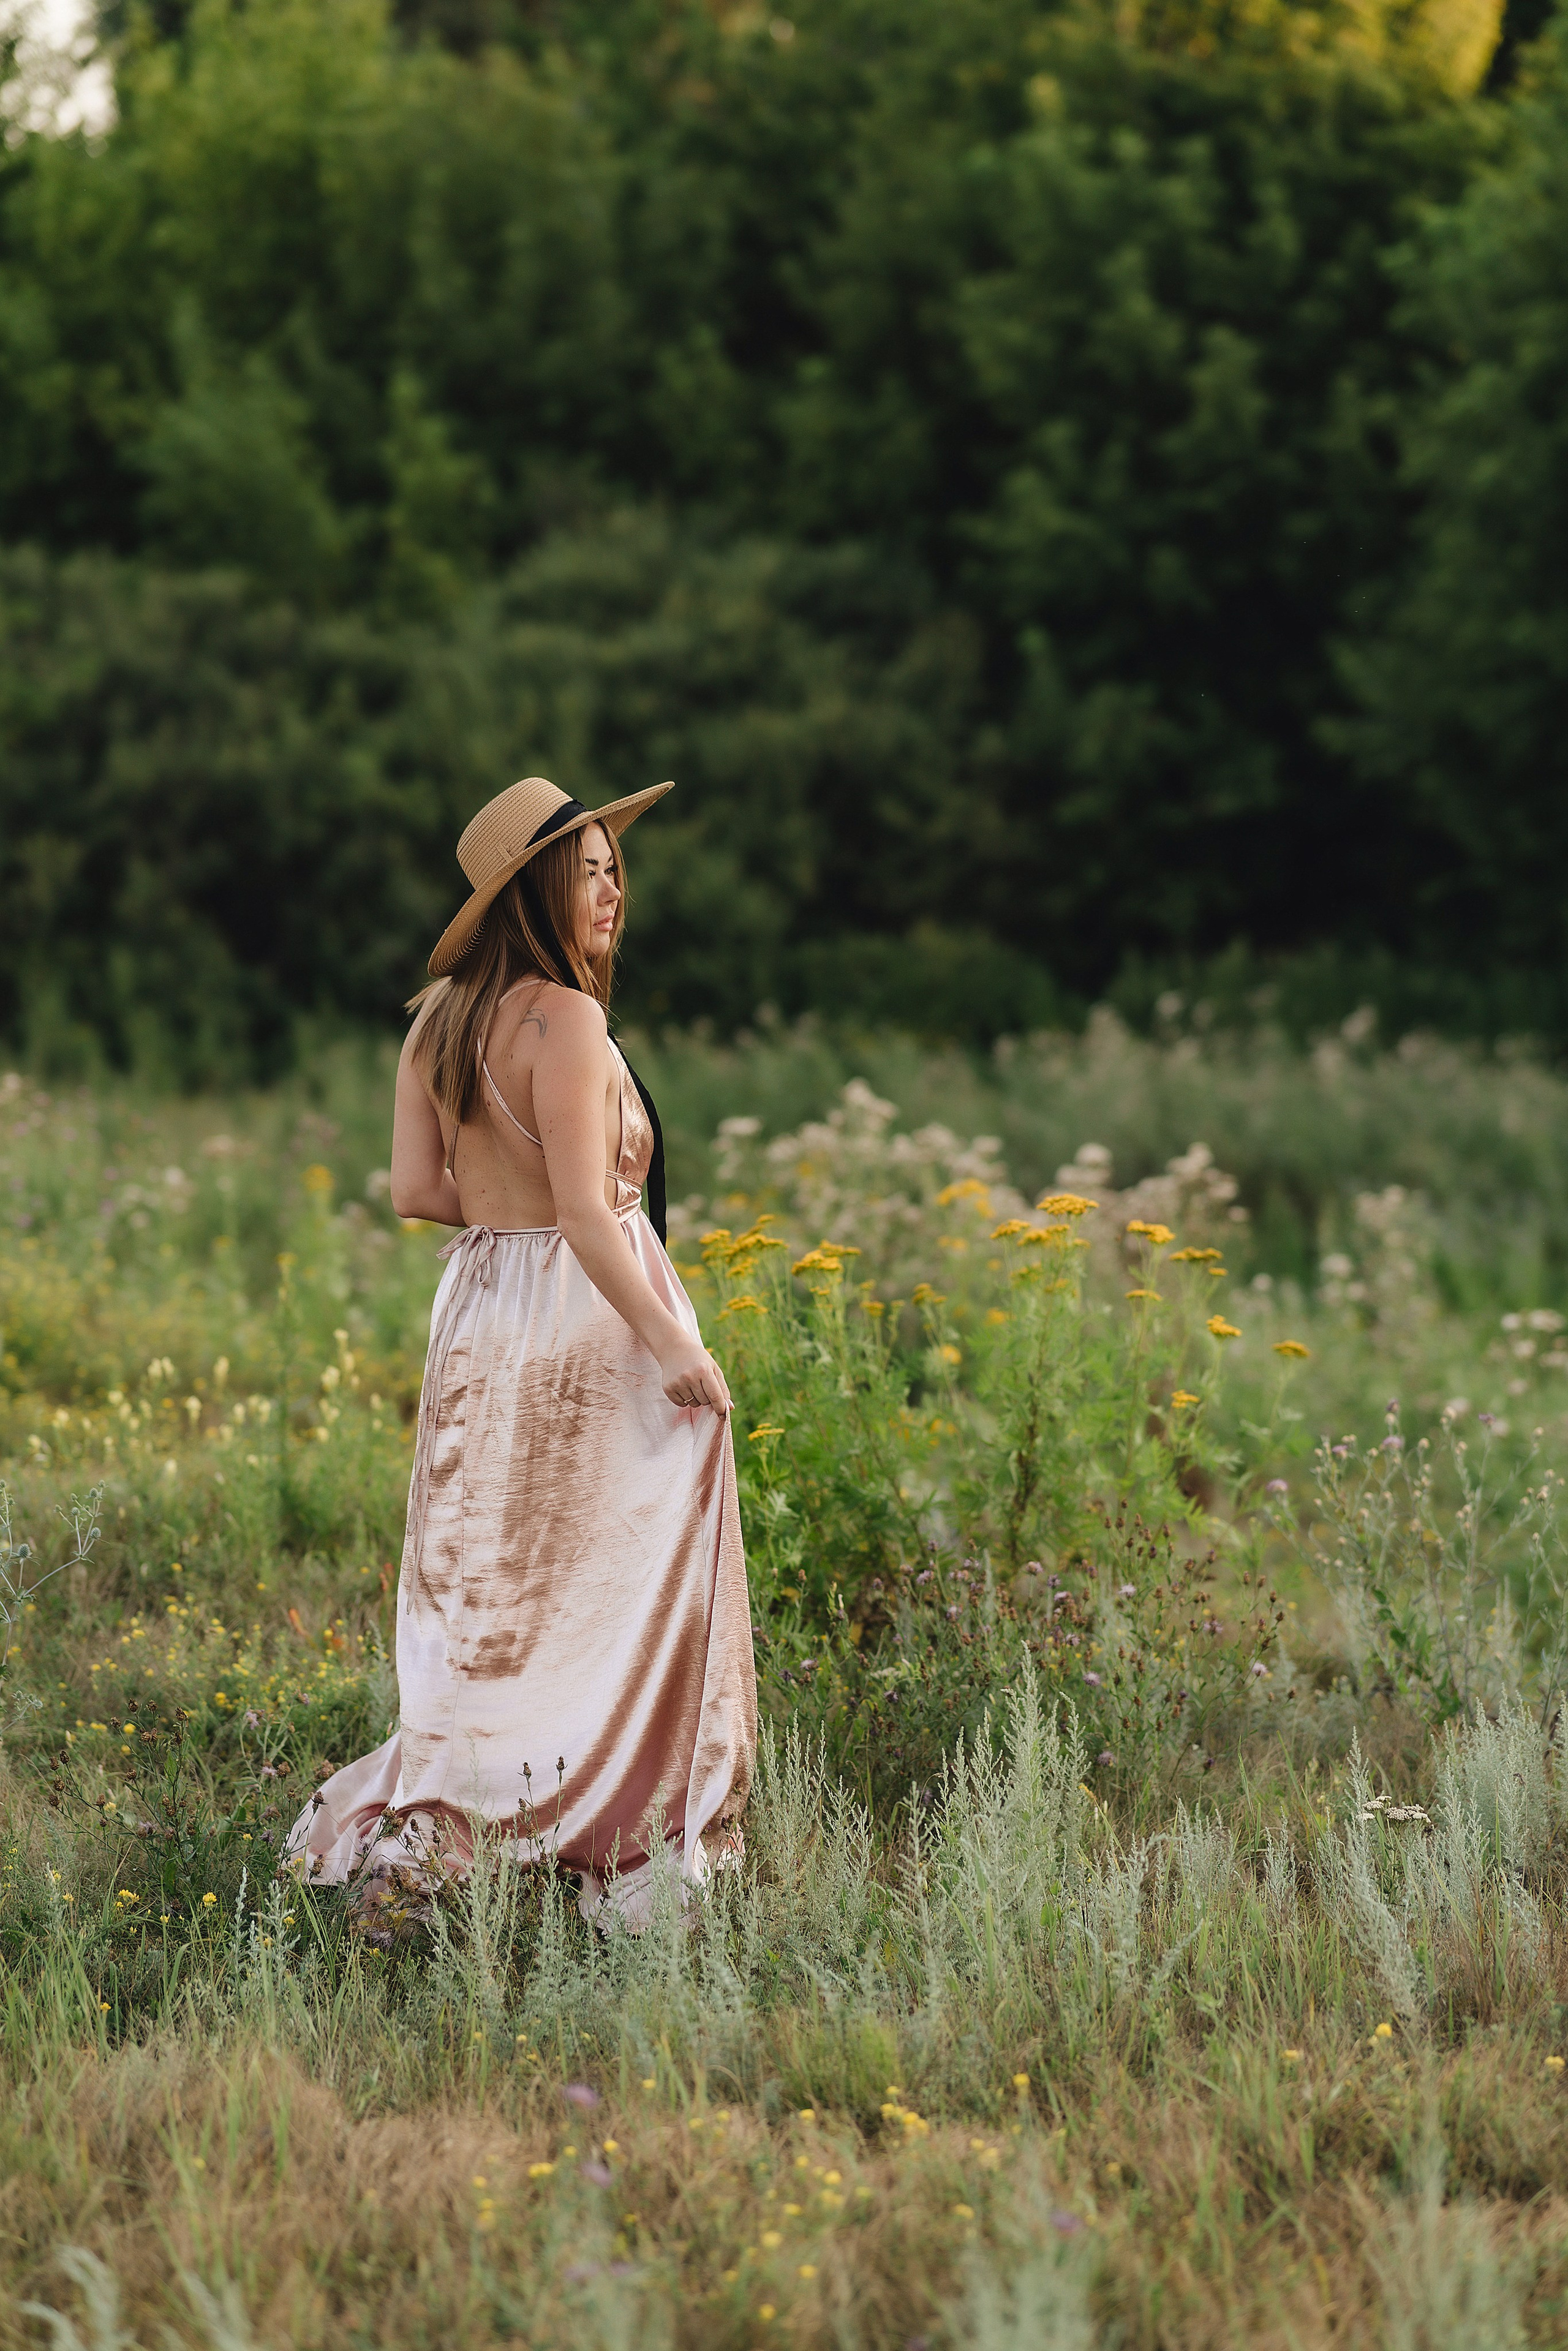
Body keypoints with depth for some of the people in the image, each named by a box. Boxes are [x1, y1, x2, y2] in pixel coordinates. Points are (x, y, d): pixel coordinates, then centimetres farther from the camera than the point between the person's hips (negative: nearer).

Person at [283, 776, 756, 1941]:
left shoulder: (440, 1017, 6)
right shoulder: (564, 1018, -18)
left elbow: (416, 1188, 6)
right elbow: (585, 1210, -22)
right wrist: (677, 1348, -18)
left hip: (481, 1310, 7)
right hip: (586, 1320, -7)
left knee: (493, 1603, 15)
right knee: (615, 1594, 5)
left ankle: (415, 1829, 8)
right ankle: (634, 1860, 12)